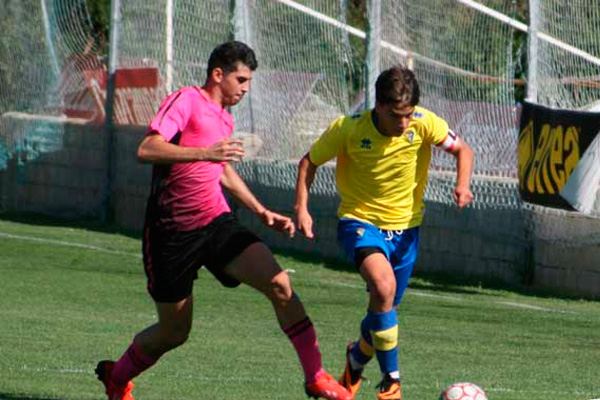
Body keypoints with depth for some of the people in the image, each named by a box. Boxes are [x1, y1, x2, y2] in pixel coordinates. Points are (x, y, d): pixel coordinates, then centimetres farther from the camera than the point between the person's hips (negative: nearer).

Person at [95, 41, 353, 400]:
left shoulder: (225, 118, 16)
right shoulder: (186, 101, -8)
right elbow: (147, 150, -23)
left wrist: (261, 211, 26)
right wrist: (205, 152, -32)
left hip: (218, 222, 6)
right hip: (172, 232, -6)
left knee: (279, 284, -17)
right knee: (174, 332, 4)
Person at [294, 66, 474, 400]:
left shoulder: (424, 123, -16)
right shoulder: (348, 129, -18)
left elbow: (462, 150, -1)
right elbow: (310, 162, -2)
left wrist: (463, 186, -20)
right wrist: (302, 208, -13)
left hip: (405, 227, 3)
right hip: (360, 221, -3)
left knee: (385, 309, 10)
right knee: (384, 286, -30)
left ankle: (358, 357, 46)